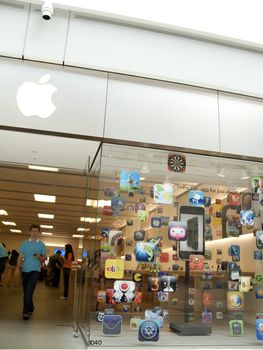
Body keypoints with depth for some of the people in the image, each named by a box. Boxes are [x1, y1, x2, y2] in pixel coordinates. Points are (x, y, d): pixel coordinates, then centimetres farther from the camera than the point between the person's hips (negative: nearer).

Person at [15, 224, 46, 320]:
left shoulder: (41, 245, 1)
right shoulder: (24, 243, 5)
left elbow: (44, 258, 3)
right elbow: (20, 256, 3)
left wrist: (39, 257, -19)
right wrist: (17, 268, -8)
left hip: (35, 270, -3)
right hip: (25, 270, 3)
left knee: (29, 290, -14)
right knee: (26, 291, 12)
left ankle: (26, 311, -10)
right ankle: (30, 308, 29)